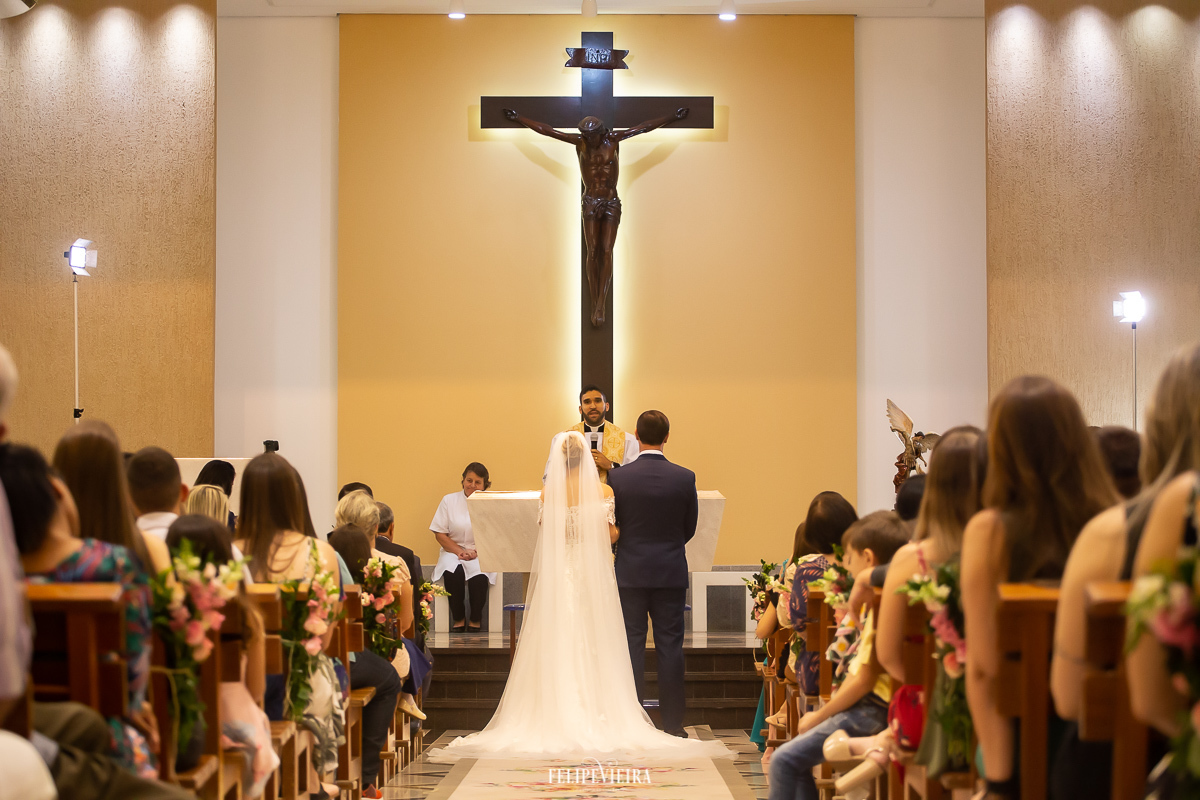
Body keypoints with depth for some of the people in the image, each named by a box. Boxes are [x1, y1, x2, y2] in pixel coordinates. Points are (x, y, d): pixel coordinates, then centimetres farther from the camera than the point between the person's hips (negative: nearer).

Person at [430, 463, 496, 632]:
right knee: (452, 572, -34)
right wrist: (459, 551, -11)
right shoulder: (449, 500, 8)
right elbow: (440, 533, 4)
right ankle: (458, 618, -15)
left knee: (478, 575, -34)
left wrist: (475, 552, -16)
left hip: (481, 554, -1)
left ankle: (475, 619, -11)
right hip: (453, 550, 1)